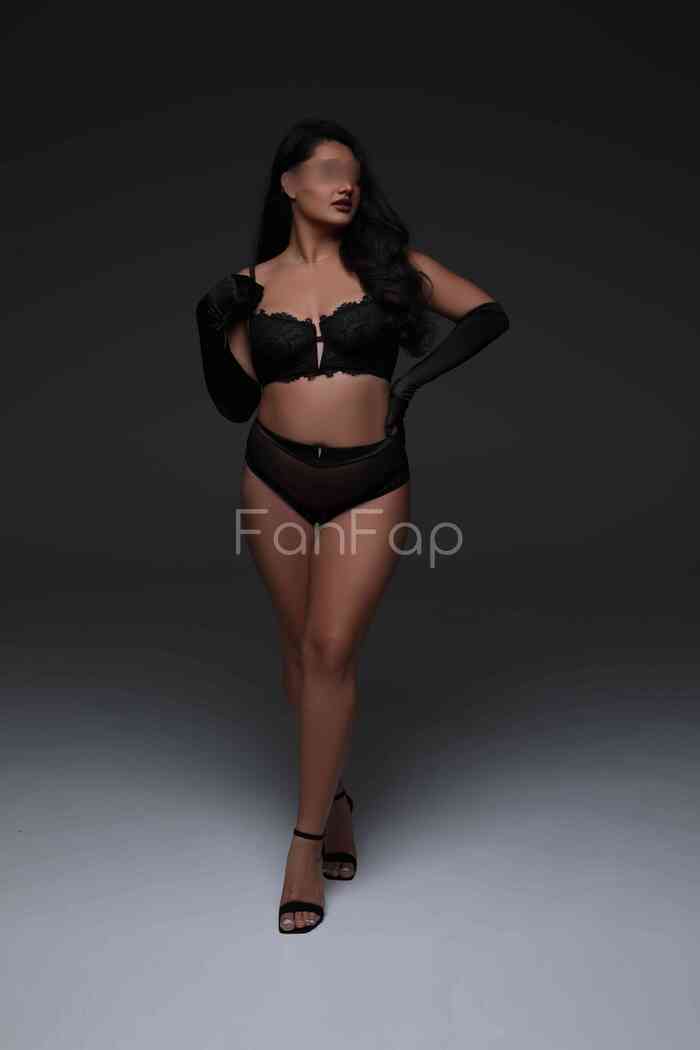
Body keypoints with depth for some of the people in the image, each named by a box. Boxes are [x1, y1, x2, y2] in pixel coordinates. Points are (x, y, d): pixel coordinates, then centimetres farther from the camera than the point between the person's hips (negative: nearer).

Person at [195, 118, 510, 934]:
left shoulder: (386, 262, 2)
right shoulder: (252, 283, 6)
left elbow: (489, 314, 3)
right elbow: (235, 403, 7)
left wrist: (419, 373, -8)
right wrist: (211, 329, -7)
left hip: (370, 483, -2)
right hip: (275, 480, 2)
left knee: (332, 648, -8)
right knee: (299, 644, 10)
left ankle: (308, 837, 7)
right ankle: (331, 792, 33)